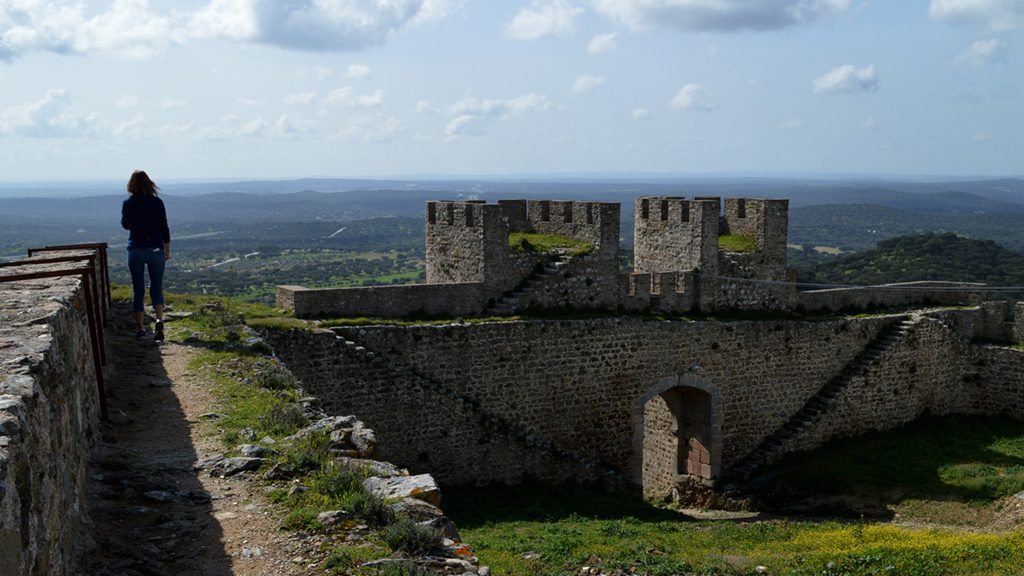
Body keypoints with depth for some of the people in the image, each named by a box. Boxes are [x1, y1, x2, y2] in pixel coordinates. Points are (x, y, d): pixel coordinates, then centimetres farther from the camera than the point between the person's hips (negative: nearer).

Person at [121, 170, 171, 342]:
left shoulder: (128, 203, -3)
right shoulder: (157, 202, -4)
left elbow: (125, 225, 13)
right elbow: (164, 227, -1)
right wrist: (167, 250, 8)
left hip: (135, 249, 0)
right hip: (156, 249, 0)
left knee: (138, 289, 9)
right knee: (156, 288, 7)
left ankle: (140, 328, 9)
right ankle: (159, 320, -18)